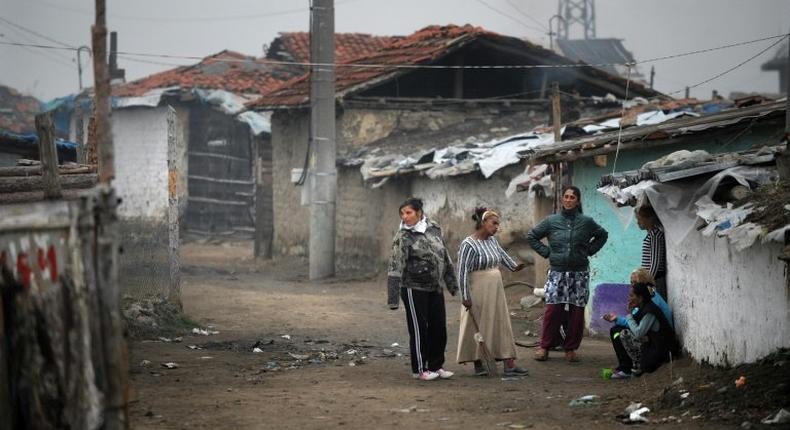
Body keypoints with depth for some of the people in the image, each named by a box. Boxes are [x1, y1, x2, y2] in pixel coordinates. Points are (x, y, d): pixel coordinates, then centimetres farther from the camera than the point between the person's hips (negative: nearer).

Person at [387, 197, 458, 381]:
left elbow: (445, 259, 15)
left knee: (439, 328, 8)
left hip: (436, 288, 5)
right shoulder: (403, 238, -10)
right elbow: (395, 268, -14)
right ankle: (420, 369, 10)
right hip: (414, 289, -5)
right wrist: (393, 298, -20)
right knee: (419, 330, 0)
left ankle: (436, 366, 22)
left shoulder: (434, 230, 5)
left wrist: (453, 285, 17)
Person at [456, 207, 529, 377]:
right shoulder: (469, 245, -15)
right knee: (478, 328, 1)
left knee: (502, 325, 5)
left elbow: (503, 255, 19)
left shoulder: (492, 241, 9)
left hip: (495, 292, 8)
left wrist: (514, 266, -2)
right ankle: (478, 365, 11)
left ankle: (509, 364, 5)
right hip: (478, 292, -8)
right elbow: (463, 272, -15)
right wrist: (465, 296, -17)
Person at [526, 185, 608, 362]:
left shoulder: (586, 222, 4)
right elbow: (531, 237, 14)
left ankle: (571, 348, 9)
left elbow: (602, 235, 21)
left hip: (579, 273, 1)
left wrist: (589, 251, 9)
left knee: (576, 311, 0)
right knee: (552, 309, -9)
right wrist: (546, 252, 4)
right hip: (557, 272, -1)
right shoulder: (551, 221, 4)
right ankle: (544, 346, 0)